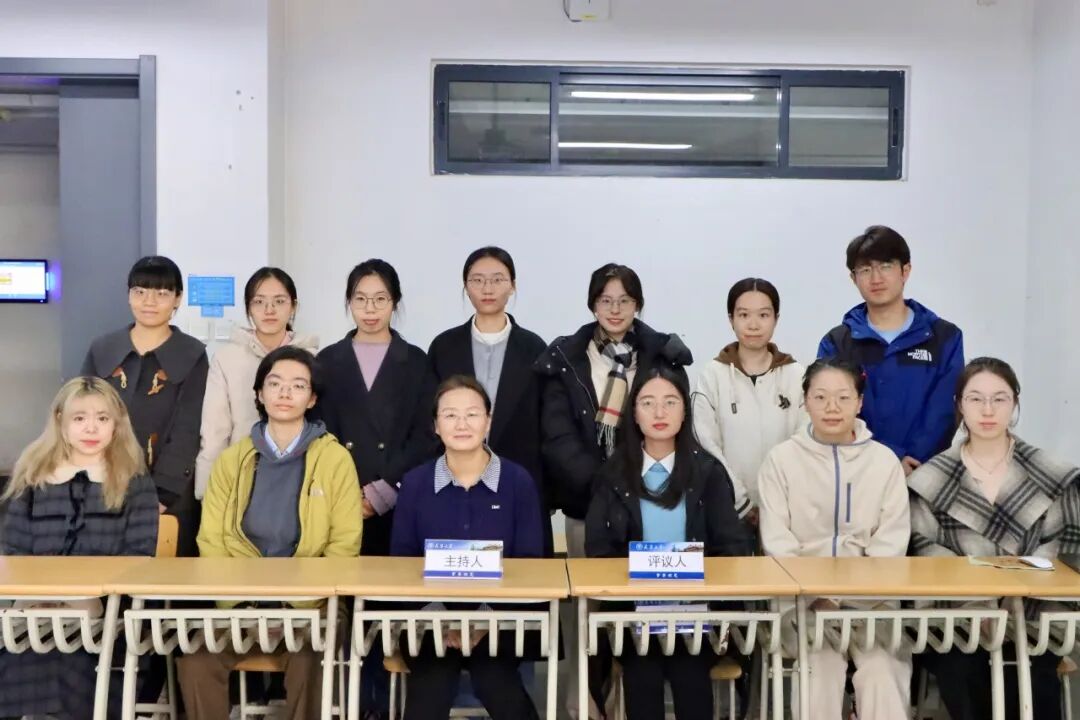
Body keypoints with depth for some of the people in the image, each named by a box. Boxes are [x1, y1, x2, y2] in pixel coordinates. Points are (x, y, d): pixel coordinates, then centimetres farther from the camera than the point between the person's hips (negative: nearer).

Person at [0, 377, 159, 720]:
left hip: (104, 606, -2)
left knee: (72, 653, -31)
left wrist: (93, 596, -13)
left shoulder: (133, 480, 8)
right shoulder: (33, 476, 15)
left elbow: (139, 553, 2)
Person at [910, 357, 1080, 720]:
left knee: (1034, 685, -27)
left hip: (1029, 610, 0)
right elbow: (925, 546, 2)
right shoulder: (933, 479, 7)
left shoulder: (1050, 477, 8)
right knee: (962, 672, -28)